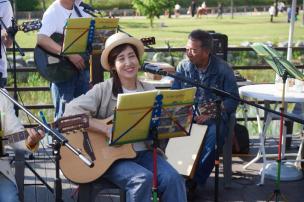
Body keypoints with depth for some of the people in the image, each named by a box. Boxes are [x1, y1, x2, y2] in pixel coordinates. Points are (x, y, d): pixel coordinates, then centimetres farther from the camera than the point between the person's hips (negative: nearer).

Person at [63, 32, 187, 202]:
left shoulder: (150, 91, 9)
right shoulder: (104, 90, -5)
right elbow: (72, 111, -18)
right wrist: (107, 129, -23)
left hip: (144, 153, 4)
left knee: (173, 179, -21)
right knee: (143, 179, -30)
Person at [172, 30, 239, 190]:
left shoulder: (223, 69, -4)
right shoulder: (183, 66, 5)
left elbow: (232, 100, -7)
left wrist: (210, 113, -21)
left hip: (214, 116, -2)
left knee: (214, 136, -35)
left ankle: (194, 182, -21)